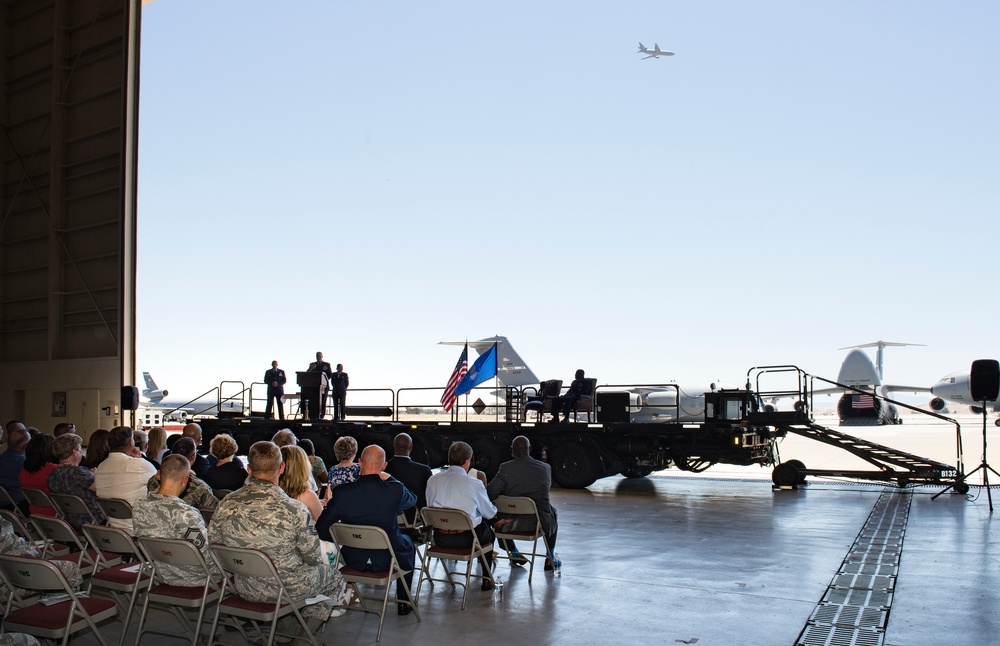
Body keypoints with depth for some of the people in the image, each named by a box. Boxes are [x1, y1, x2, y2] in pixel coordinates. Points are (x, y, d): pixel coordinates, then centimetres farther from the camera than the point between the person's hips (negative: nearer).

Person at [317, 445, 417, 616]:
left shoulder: (341, 492, -17)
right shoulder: (394, 490, -21)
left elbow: (322, 530, -10)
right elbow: (413, 499, 4)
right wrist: (389, 479, 9)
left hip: (354, 559, 2)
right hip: (386, 560, -2)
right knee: (407, 542, 32)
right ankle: (403, 602, 35)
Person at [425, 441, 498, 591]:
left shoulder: (432, 480, -4)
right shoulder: (474, 483, -14)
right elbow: (489, 513, -2)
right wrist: (494, 509, 22)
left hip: (440, 539, 4)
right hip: (466, 539, -4)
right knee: (488, 531, 29)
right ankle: (486, 580, 31)